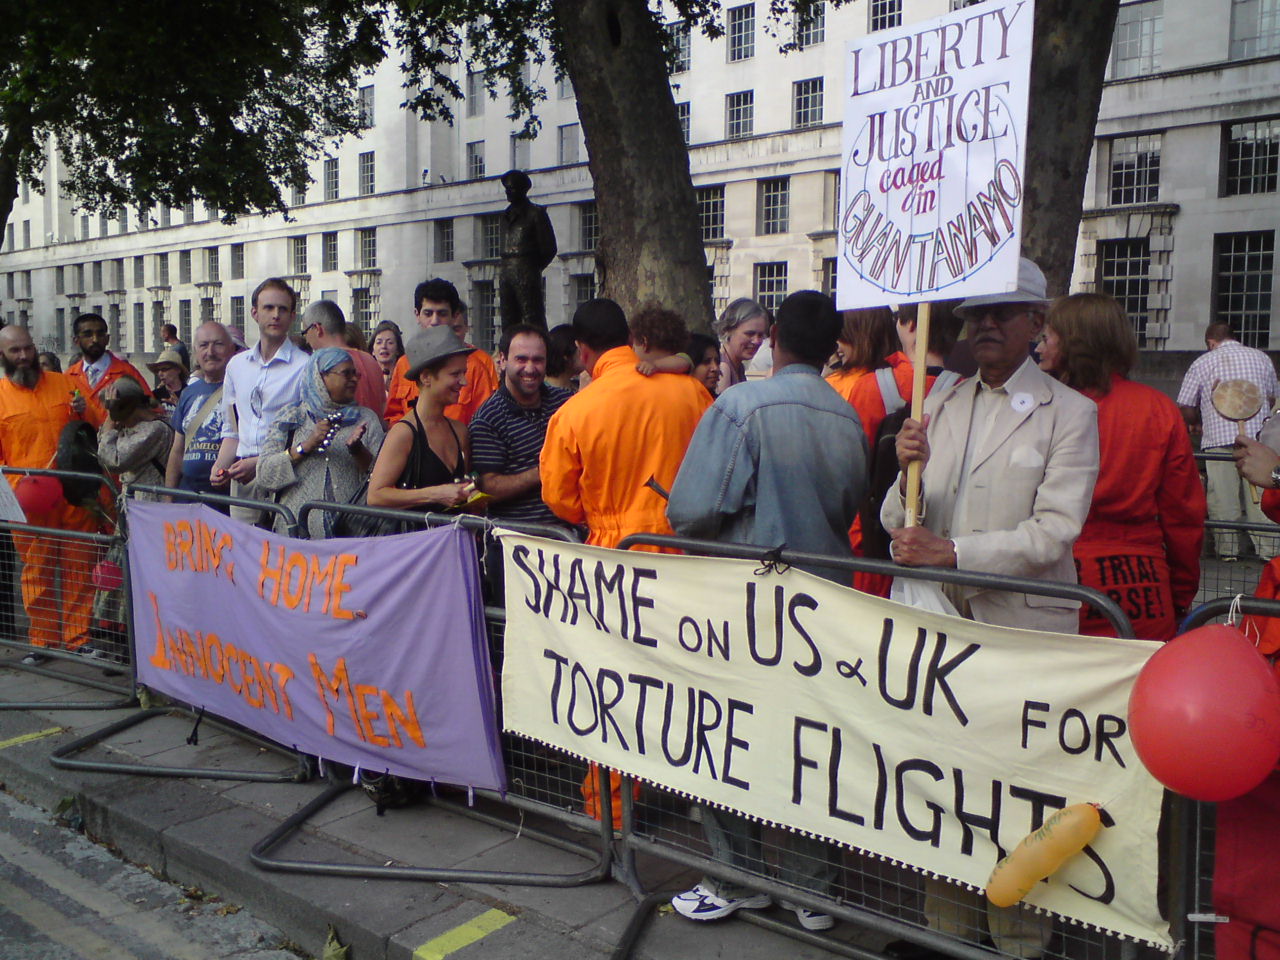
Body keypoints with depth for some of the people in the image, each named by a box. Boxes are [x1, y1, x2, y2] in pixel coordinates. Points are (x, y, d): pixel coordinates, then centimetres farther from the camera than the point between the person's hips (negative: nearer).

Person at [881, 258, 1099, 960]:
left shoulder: (1070, 413, 0)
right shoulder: (939, 403, 12)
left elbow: (1053, 533, -11)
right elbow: (899, 527, 9)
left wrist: (950, 551, -17)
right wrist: (908, 470, -11)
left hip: (1023, 631, -4)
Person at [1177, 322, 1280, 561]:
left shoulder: (1202, 363, 4)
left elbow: (1186, 409, 3)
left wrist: (1199, 423, 22)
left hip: (1219, 438, -2)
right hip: (1258, 437, 3)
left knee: (1223, 499, 2)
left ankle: (1228, 548, 5)